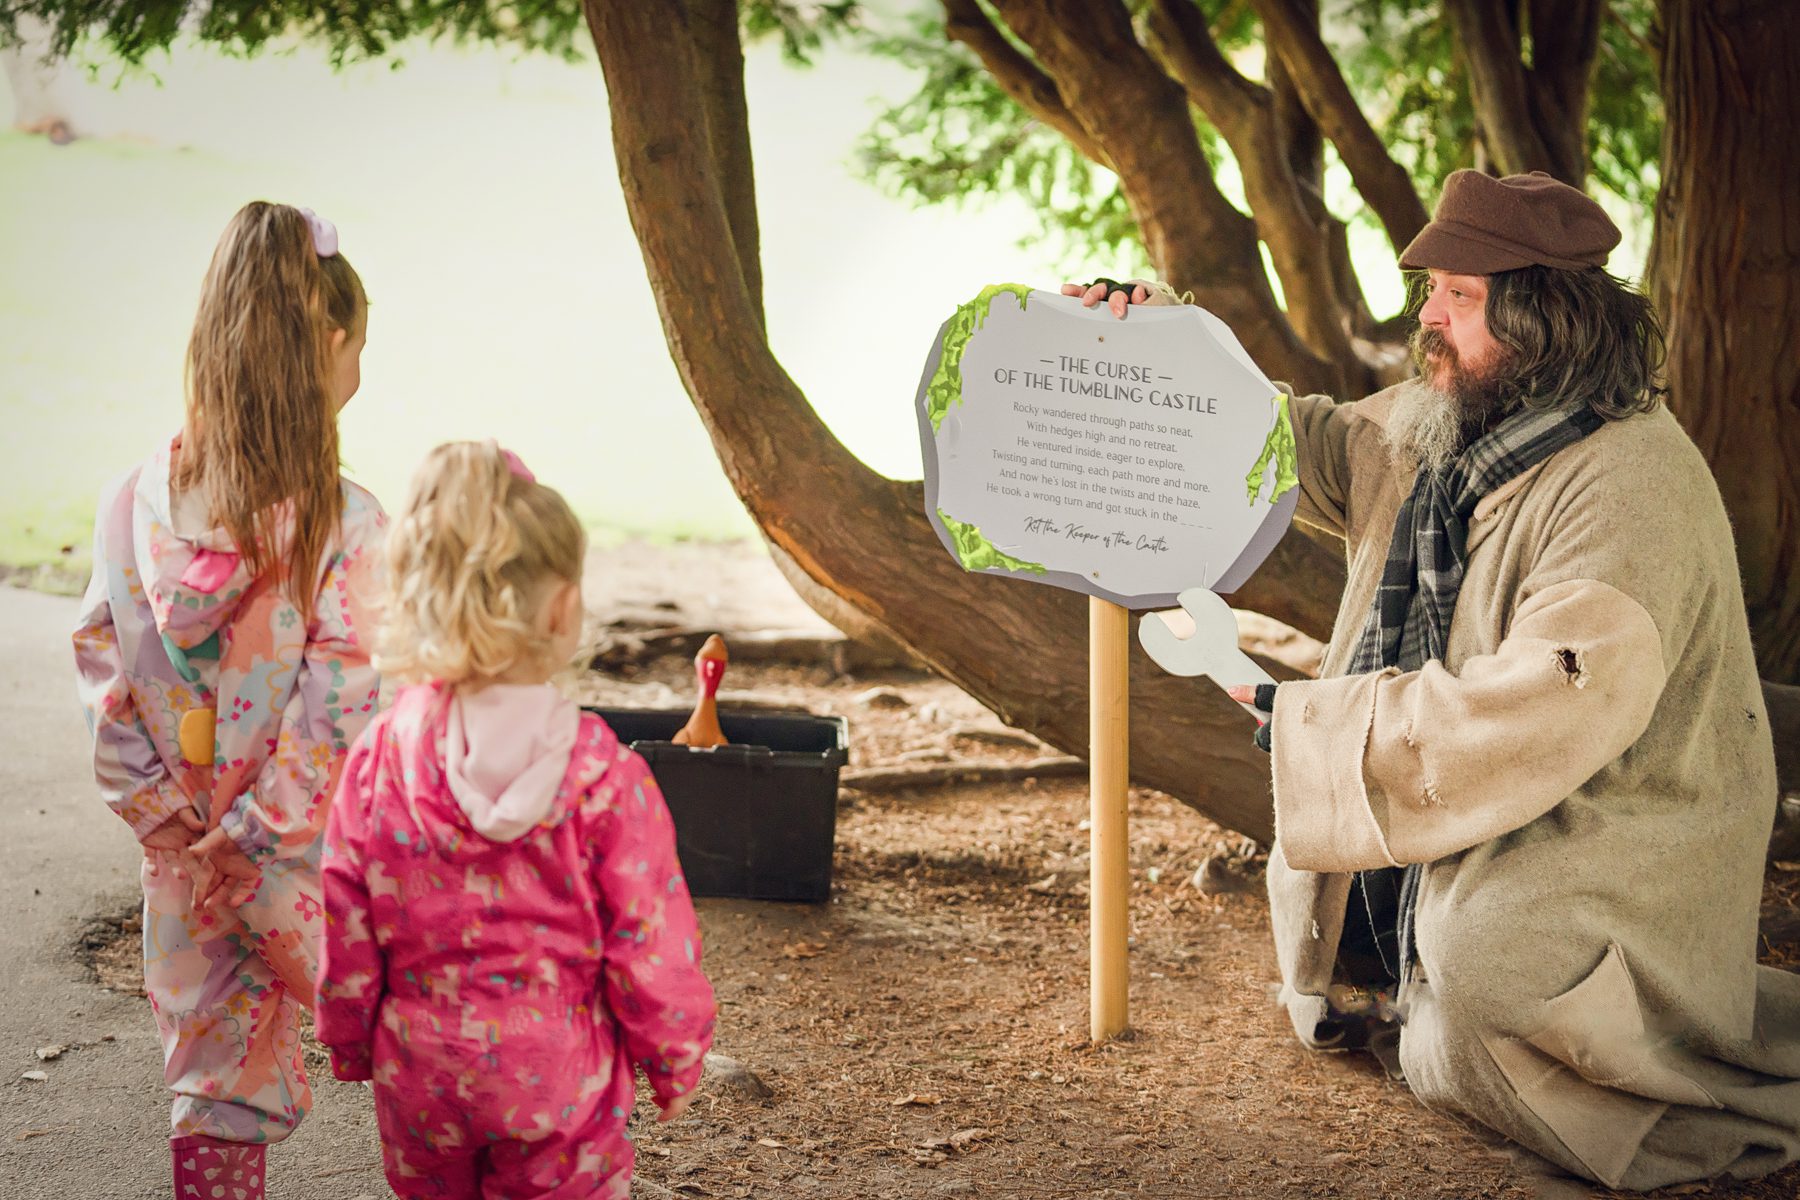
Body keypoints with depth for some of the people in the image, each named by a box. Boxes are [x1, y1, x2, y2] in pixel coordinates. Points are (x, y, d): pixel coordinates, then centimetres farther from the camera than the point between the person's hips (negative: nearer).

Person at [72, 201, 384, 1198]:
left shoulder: (133, 503, -5)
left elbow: (103, 671, -1)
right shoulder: (345, 528, -19)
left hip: (187, 866, 5)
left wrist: (173, 829, 2)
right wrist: (256, 852, -10)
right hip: (316, 864, -5)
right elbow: (337, 714, -20)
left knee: (218, 1079, 17)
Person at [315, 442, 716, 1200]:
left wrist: (349, 1044, 14)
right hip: (557, 1077, -3)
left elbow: (346, 929, -2)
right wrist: (675, 1058, 3)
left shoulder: (378, 760, -11)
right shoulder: (602, 774, -19)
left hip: (419, 1075, 3)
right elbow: (649, 940, -12)